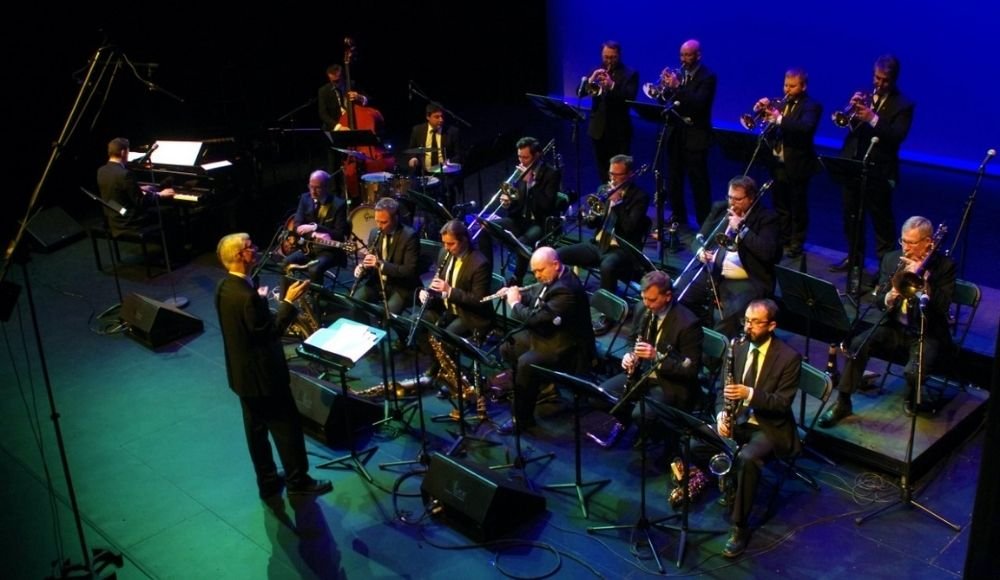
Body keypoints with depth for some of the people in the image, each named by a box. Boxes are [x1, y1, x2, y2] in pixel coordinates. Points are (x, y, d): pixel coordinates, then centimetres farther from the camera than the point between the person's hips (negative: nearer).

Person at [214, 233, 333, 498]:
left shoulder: (224, 287, 1)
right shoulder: (247, 296, -30)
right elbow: (270, 332, -25)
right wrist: (289, 302, -24)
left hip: (242, 372, 10)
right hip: (262, 373, -10)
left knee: (256, 428, 18)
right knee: (287, 426, 6)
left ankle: (267, 482, 31)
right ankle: (298, 480, 20)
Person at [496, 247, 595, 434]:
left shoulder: (566, 289, -30)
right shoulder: (552, 278, 1)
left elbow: (535, 317, -31)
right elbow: (536, 296, 20)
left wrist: (515, 303, -14)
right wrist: (516, 294, 1)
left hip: (565, 347, -11)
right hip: (546, 334, 11)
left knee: (526, 363, -29)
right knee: (507, 347, 11)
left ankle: (523, 419, -14)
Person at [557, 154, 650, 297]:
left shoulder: (640, 196, -6)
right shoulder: (605, 190, 12)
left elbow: (630, 227, -18)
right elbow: (592, 224, 13)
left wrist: (617, 202, -18)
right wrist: (592, 213, -10)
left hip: (622, 249, -6)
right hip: (598, 244, 7)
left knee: (607, 267, -40)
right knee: (558, 255, -10)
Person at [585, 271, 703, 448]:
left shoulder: (687, 323, -22)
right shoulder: (643, 310, -2)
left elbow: (691, 369, -19)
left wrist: (657, 356, -30)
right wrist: (629, 356, -10)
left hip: (670, 384, -6)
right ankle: (623, 418, 12)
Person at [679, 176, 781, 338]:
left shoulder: (766, 217, -3)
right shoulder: (720, 208, 13)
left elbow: (768, 252, -15)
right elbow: (700, 236, 18)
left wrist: (741, 228, -18)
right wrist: (700, 251, -6)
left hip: (746, 281, -6)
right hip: (713, 273, 6)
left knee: (732, 318, -32)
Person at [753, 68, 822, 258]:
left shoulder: (811, 106, -8)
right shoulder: (780, 103, 11)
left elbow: (806, 127, -28)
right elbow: (769, 127, 8)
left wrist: (780, 119, -35)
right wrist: (761, 109, -11)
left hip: (796, 165, -6)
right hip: (777, 163, 6)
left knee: (798, 207, 5)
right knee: (780, 207, 16)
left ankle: (796, 244, 14)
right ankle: (783, 240, 29)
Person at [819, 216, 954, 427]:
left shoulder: (944, 265, -7)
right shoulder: (892, 259, 3)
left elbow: (942, 307, -16)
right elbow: (878, 301, 3)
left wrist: (922, 277, -23)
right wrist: (889, 297, -21)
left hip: (927, 334, -4)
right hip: (895, 328, 4)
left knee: (913, 372, -31)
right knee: (858, 344, -24)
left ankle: (911, 400, 7)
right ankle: (843, 403, -13)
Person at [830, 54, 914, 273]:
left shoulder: (903, 105, -6)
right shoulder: (865, 95, 10)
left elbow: (898, 136, -18)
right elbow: (847, 121, 6)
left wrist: (873, 119, -28)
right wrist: (853, 107, -14)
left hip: (878, 171, -6)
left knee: (882, 221, 2)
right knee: (851, 216, 15)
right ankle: (855, 257, 29)